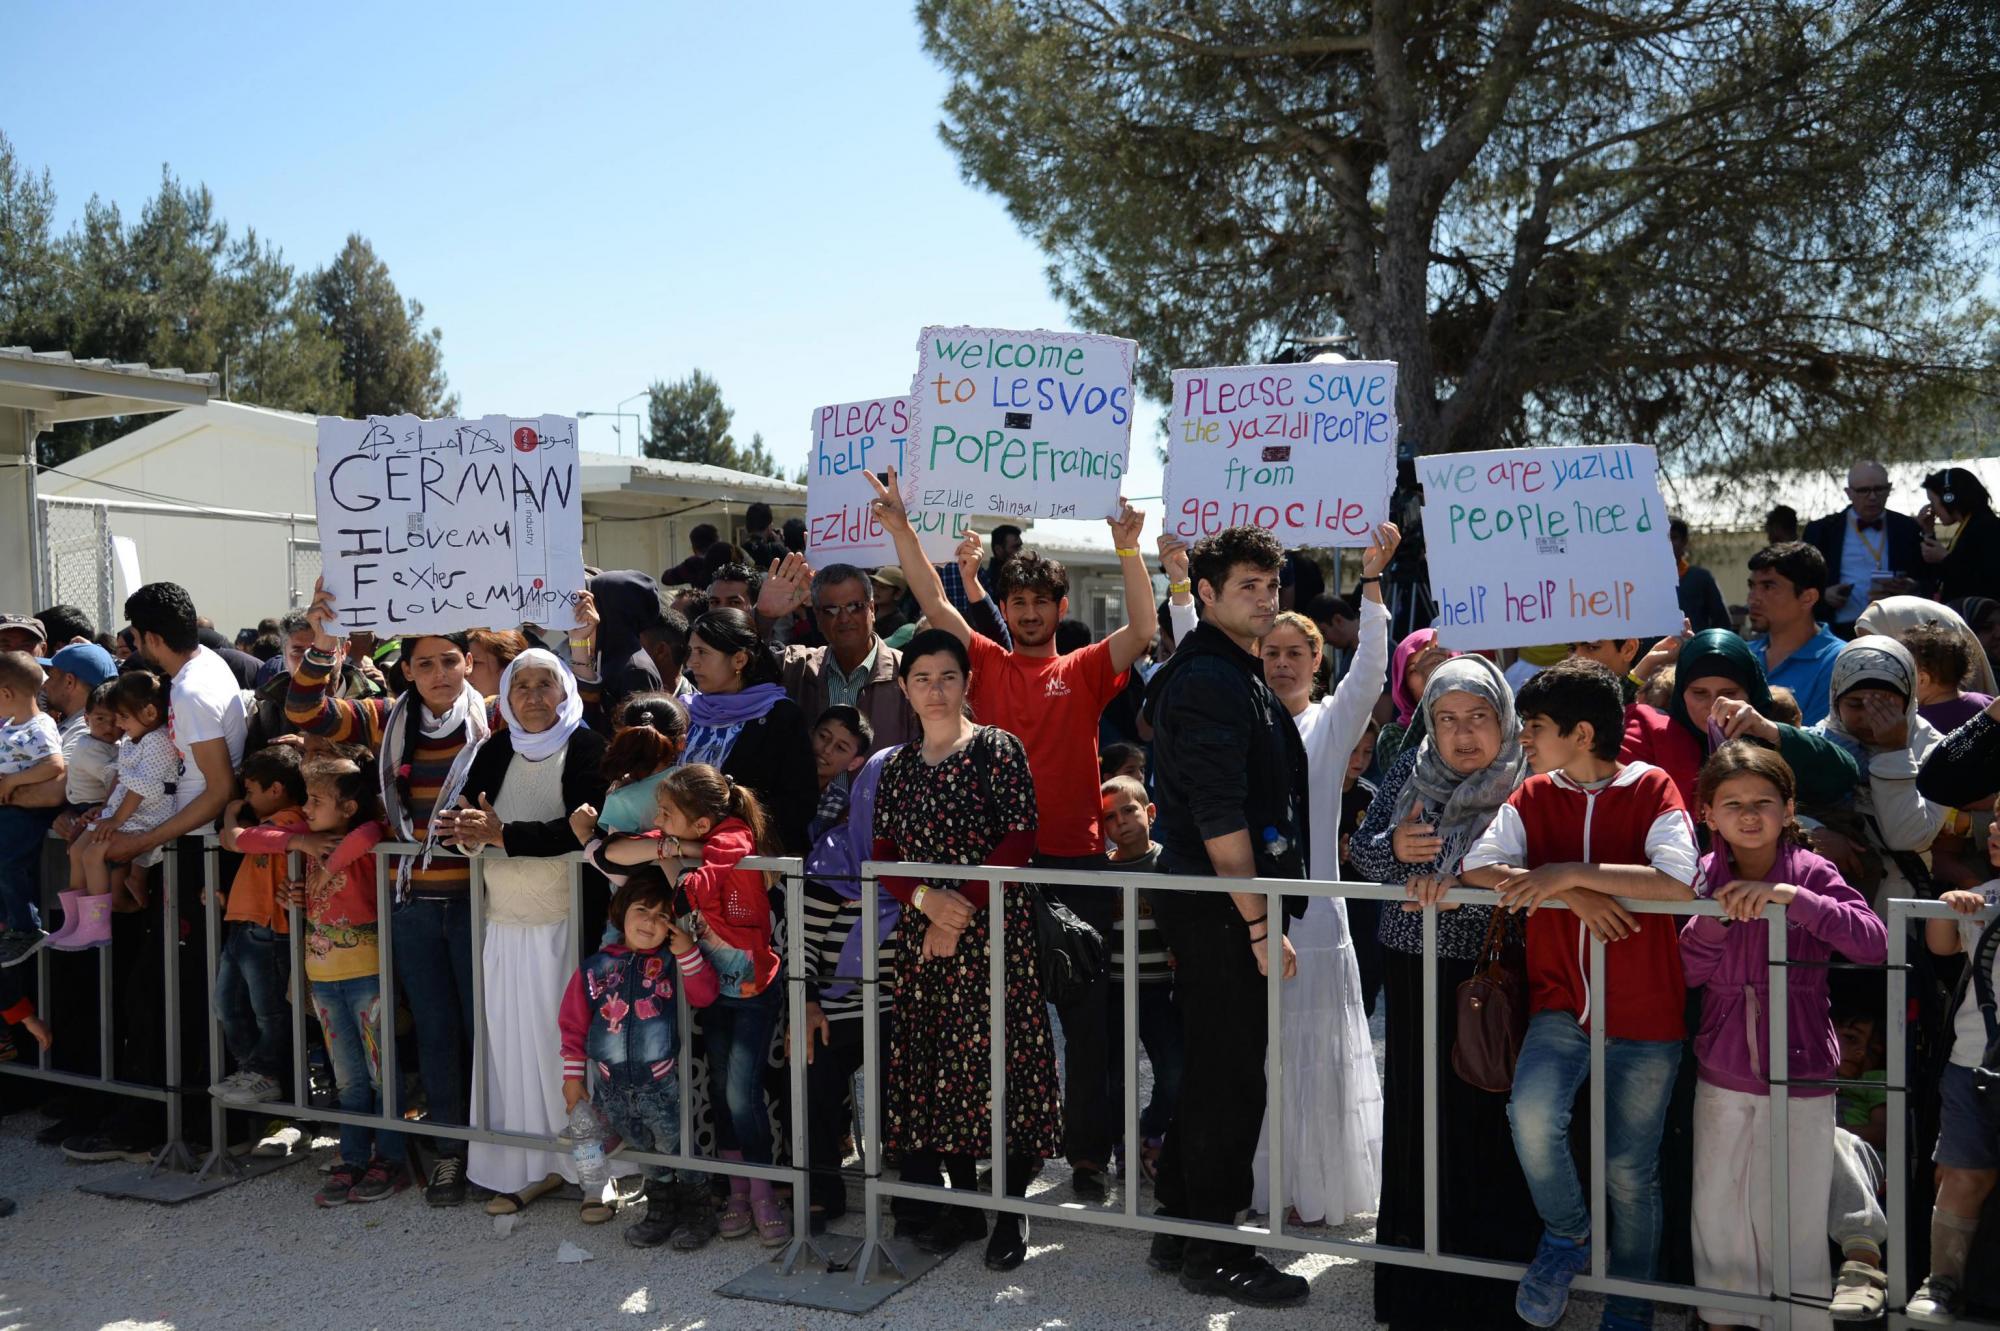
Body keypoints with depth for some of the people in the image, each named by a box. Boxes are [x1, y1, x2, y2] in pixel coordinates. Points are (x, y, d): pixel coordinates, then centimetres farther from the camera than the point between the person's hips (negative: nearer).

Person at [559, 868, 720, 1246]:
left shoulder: (673, 963, -5)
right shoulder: (595, 967, -1)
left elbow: (705, 995, -18)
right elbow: (573, 1024, 5)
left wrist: (689, 954, -29)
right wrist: (573, 1076, 4)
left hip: (662, 1084, -2)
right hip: (613, 1089, 2)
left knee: (677, 1149, 8)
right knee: (649, 1155, 19)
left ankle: (697, 1211, 27)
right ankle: (660, 1210, 37)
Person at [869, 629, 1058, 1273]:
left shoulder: (998, 749, -1)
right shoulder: (898, 766, 13)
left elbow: (1020, 839, -8)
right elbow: (884, 855, 9)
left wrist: (963, 907, -14)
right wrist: (927, 898, -11)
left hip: (994, 927, -4)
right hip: (921, 931, 5)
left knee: (1000, 1058, -6)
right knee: (936, 1062, 5)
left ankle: (1011, 1213, 4)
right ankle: (961, 1203, 17)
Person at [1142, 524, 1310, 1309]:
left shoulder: (1235, 675, 18)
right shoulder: (1208, 679, -15)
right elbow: (1218, 816, -21)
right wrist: (1261, 924, -20)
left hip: (1220, 910, 10)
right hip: (1220, 911, -10)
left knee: (1215, 1073, 16)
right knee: (1231, 1080, -2)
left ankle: (1182, 1234, 27)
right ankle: (1212, 1253, 11)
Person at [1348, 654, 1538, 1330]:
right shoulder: (1408, 771, 5)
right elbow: (1361, 849, 9)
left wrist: (1454, 881, -25)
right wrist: (1394, 848, -12)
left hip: (1495, 970, -3)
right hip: (1414, 968, 4)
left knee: (1487, 1111, -3)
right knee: (1417, 1104, 9)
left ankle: (1491, 1268, 12)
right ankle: (1416, 1248, 24)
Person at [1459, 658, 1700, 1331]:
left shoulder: (1653, 790, -6)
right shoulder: (1532, 797, 5)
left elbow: (1677, 880, -22)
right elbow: (1478, 867, -7)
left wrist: (1570, 871, -22)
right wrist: (1575, 897, -18)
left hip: (1645, 1012, -2)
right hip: (1562, 1003, 2)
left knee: (1631, 1169, 6)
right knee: (1532, 1112, -22)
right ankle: (1567, 1235, 6)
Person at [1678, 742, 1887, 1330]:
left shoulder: (1812, 873, -8)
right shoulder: (1705, 877, 0)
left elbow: (1876, 943, -22)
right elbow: (1685, 971, -4)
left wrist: (1792, 897, -29)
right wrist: (1717, 915, -20)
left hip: (1801, 1082, -3)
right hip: (1722, 1079, 3)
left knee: (1794, 1225, 6)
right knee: (1717, 1216, 13)